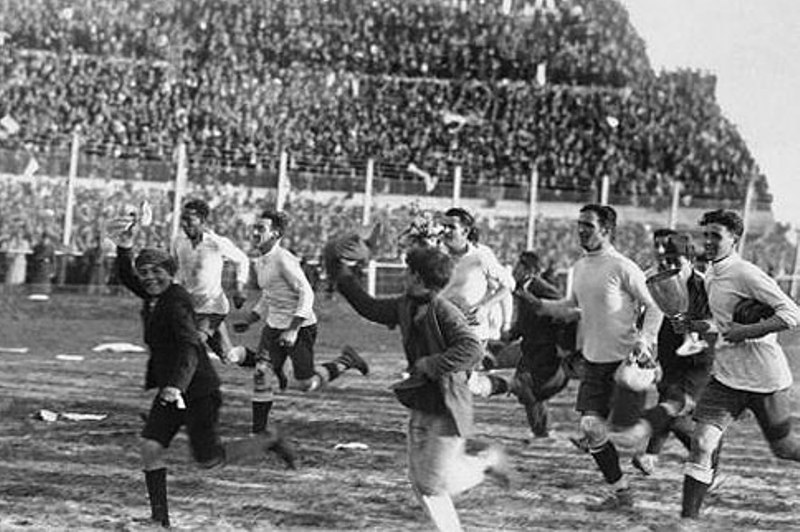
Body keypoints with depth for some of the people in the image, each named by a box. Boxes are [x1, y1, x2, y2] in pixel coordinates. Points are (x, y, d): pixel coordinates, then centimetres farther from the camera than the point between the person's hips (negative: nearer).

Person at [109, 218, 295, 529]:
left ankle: (269, 443, 16)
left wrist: (176, 385, -44)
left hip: (198, 390, -9)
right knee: (150, 447, -4)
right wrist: (124, 248, -8)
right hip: (169, 389, 9)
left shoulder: (176, 302, -20)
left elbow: (189, 348, -30)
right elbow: (125, 276, 13)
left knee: (209, 459, -4)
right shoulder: (153, 296, 7)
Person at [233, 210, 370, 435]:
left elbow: (306, 294, -22)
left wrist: (293, 330, -26)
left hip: (300, 326, -8)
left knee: (305, 384, -1)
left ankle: (346, 361, 21)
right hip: (274, 326, 8)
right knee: (262, 375, -2)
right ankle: (258, 429, 4)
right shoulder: (260, 263, 8)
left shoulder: (284, 260, -20)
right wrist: (248, 321, 13)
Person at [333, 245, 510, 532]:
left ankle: (488, 461, 17)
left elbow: (472, 349, -29)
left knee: (434, 483, -5)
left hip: (447, 409, -8)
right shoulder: (404, 306, 5)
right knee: (419, 481, 8)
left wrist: (431, 364, -25)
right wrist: (344, 276, 20)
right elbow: (370, 308, 20)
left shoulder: (444, 312, -20)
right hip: (421, 407, 8)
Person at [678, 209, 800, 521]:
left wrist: (747, 331, -26)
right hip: (726, 377, 6)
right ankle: (689, 517, -10)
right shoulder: (711, 277, 9)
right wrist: (700, 328, 8)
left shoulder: (746, 274, -17)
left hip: (765, 379, -6)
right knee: (702, 442, -10)